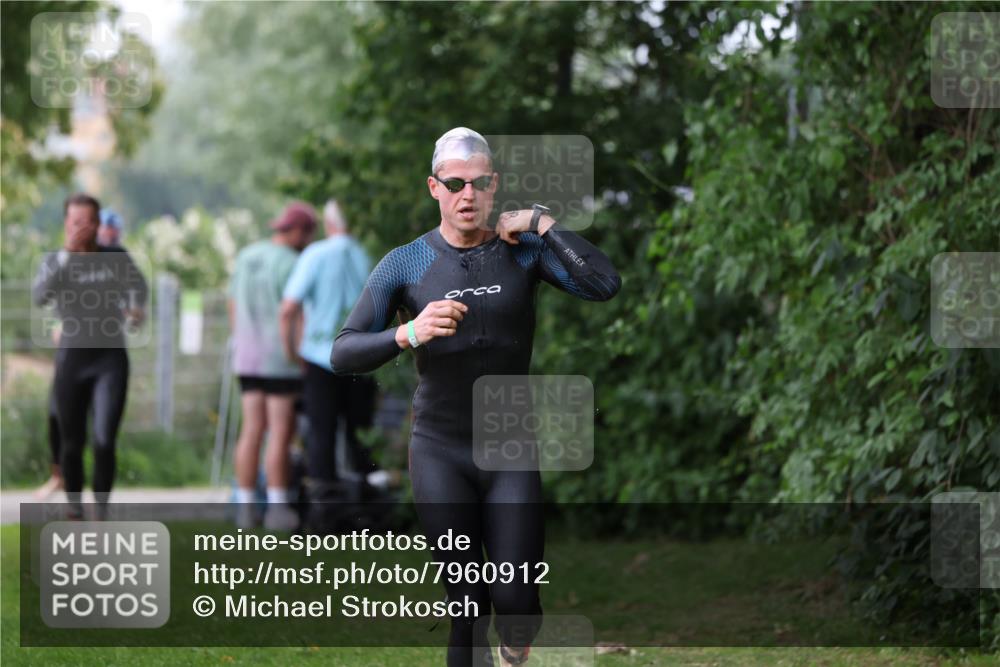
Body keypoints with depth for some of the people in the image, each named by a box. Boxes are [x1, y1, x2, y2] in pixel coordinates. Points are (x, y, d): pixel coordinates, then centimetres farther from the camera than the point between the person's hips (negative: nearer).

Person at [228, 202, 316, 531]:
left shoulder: (246, 257, 11)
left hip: (247, 356, 7)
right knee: (281, 433, -3)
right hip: (281, 359, -7)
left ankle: (245, 507, 6)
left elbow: (233, 309, 16)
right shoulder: (290, 263, -12)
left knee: (252, 430, 7)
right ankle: (277, 508, -4)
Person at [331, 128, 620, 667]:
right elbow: (344, 355, -8)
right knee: (468, 608, -2)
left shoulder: (524, 249, 0)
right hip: (440, 454, -1)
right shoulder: (404, 264, -3)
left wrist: (541, 223, -15)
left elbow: (605, 285, -17)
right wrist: (408, 334, -26)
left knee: (516, 604, -7)